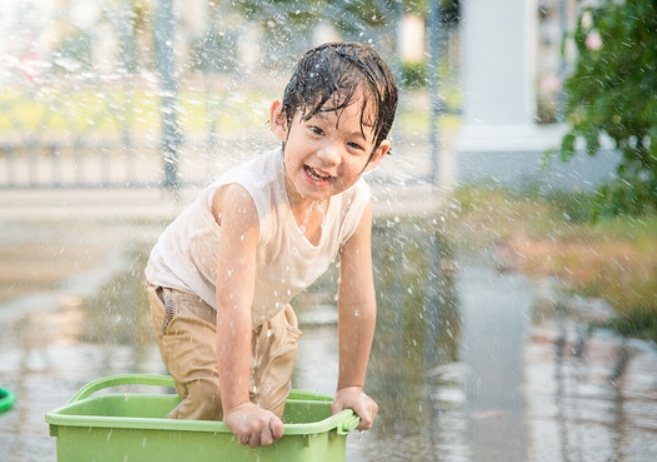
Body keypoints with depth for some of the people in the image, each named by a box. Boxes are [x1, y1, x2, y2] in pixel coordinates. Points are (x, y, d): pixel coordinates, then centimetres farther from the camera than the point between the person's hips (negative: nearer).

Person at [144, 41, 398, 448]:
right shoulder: (248, 198, -44)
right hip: (190, 293, -6)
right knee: (212, 400, -20)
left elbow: (358, 302, -14)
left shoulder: (356, 202, -26)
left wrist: (351, 387, -7)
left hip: (269, 304, 6)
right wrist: (237, 406, -42)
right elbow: (233, 309, -43)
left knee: (269, 408, 4)